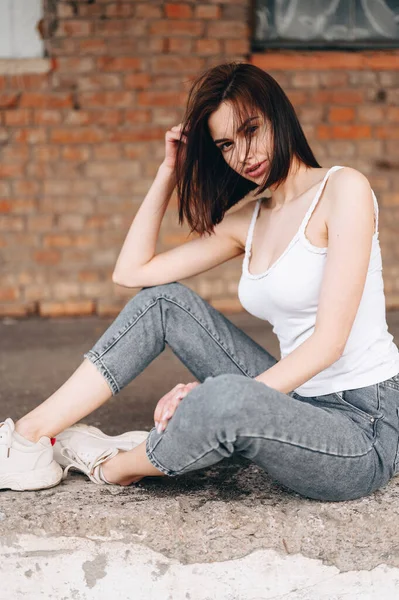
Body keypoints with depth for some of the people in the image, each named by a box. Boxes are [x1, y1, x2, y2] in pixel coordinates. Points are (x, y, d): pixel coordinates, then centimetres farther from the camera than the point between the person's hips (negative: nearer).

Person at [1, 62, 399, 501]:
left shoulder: (342, 188, -11)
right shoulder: (246, 221, 11)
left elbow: (330, 340, -18)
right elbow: (131, 272, 10)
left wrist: (220, 399, -24)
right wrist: (168, 173, 8)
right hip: (297, 401, 7)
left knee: (228, 398, -36)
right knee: (163, 299, 2)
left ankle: (114, 466, -4)